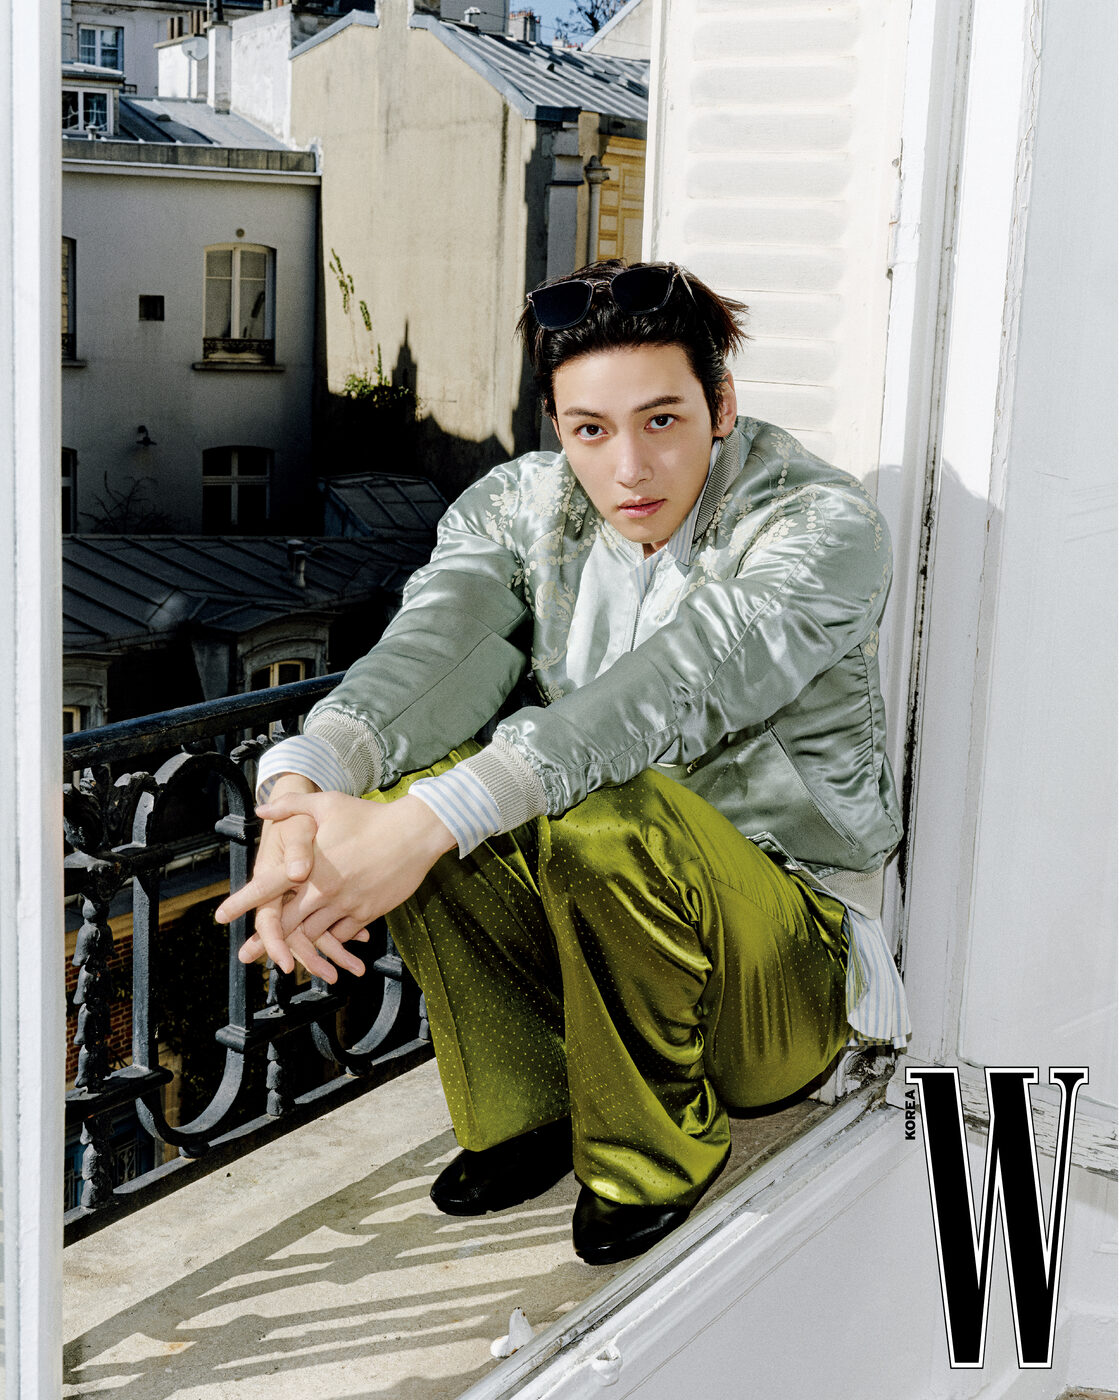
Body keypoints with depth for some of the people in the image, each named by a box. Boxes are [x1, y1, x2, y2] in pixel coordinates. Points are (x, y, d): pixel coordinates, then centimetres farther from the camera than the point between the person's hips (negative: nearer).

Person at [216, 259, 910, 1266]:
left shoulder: (825, 527, -17)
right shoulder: (520, 507, -2)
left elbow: (667, 692, -35)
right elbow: (429, 647, -22)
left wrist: (426, 823, -46)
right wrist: (300, 788, -44)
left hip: (789, 982, -4)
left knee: (603, 812, -34)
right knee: (411, 778, -21)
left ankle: (655, 1148, -7)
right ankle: (532, 1109, -1)